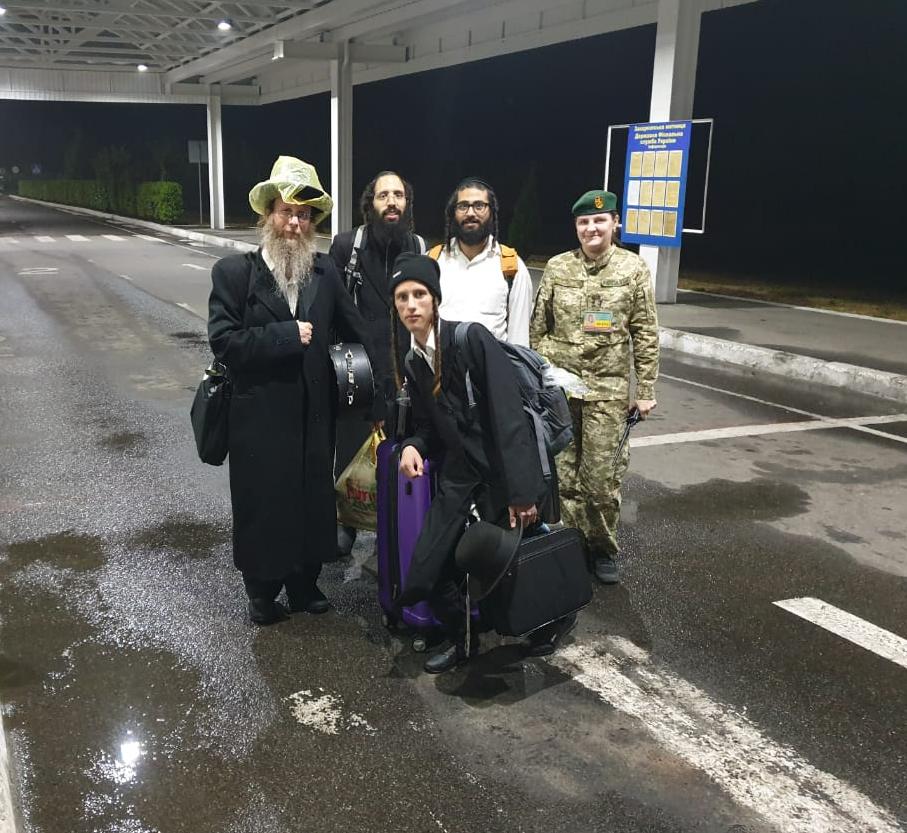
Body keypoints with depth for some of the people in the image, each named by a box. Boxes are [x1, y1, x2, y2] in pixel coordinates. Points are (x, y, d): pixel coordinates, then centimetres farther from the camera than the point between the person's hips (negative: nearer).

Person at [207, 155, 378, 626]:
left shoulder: (325, 272, 3)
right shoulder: (233, 272, -8)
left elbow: (355, 331, 8)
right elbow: (223, 341, -16)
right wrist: (286, 335, -18)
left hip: (315, 414, 3)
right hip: (260, 417, -3)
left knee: (312, 500, 14)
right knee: (262, 505, 11)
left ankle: (304, 583, 35)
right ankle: (262, 591, 31)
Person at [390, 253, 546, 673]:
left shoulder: (472, 339, -14)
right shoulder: (412, 363, 7)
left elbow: (508, 415, -19)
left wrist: (521, 492, -23)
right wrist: (412, 447, -11)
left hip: (499, 470, -5)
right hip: (456, 474, 6)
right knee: (425, 571, 1)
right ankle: (463, 641, 28)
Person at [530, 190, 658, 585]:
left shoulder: (634, 268, 1)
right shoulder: (557, 267, 5)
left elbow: (645, 335, 2)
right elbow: (538, 327, 9)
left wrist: (646, 390, -1)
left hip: (608, 389, -2)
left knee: (603, 476, 0)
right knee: (562, 473, 6)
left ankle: (602, 550, 20)